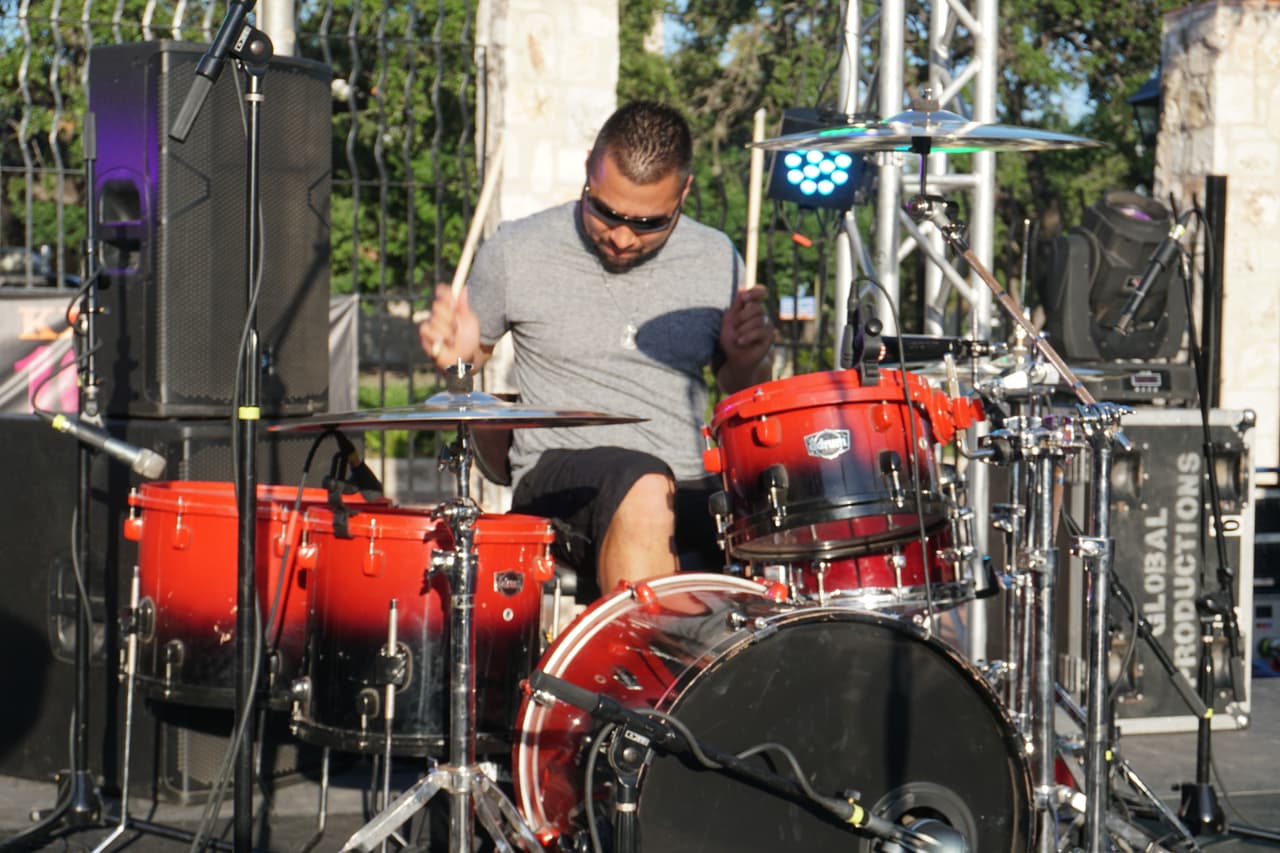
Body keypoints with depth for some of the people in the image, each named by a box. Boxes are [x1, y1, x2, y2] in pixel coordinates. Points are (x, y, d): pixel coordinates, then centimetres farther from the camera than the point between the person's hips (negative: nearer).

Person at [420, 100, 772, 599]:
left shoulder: (717, 263, 6)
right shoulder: (518, 253, -1)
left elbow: (742, 399, 18)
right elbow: (471, 353, 16)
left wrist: (748, 360, -5)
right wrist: (455, 350, -8)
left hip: (690, 489, 2)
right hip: (560, 478, -2)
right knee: (645, 490, -38)